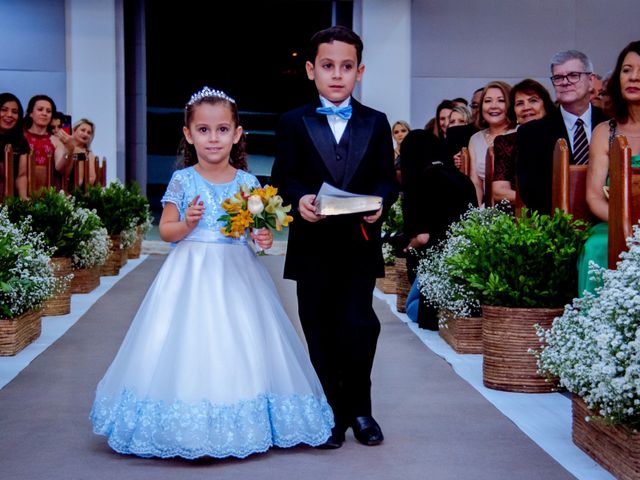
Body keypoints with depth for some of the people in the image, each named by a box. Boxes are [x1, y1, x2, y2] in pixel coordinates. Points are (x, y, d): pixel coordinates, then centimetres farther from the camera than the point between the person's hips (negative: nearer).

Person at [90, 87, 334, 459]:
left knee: (240, 348, 4)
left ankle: (242, 424, 18)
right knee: (189, 346, -2)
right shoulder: (182, 181, -1)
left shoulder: (248, 182, 3)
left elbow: (259, 227, 8)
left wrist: (265, 238, -14)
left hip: (237, 274, 2)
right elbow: (166, 231, 2)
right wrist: (187, 223, -17)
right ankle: (189, 426, 10)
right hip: (192, 275, -1)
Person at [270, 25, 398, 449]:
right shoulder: (294, 123, 5)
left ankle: (358, 409, 17)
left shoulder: (375, 123, 9)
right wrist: (300, 200, -21)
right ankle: (331, 414, 22)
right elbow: (283, 177, -1)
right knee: (321, 335, 8)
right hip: (313, 247, 0)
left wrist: (380, 203, -17)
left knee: (359, 328, -4)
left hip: (360, 244, 0)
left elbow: (388, 178, 4)